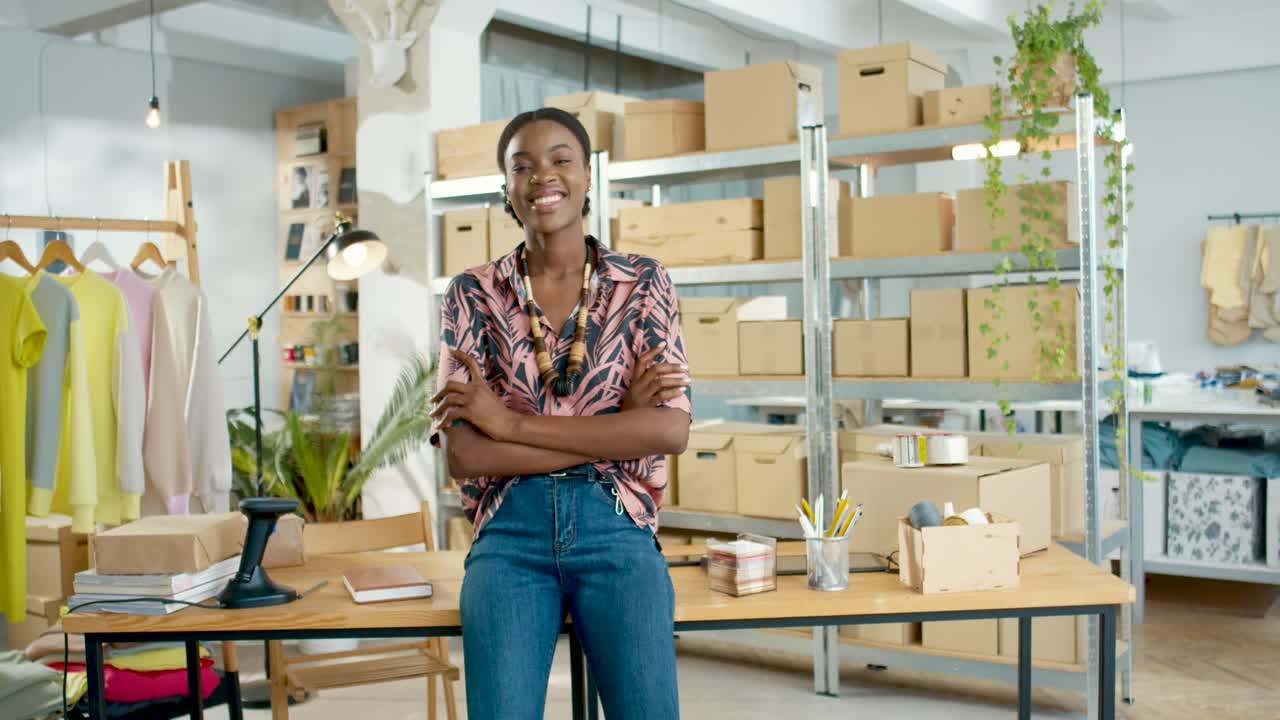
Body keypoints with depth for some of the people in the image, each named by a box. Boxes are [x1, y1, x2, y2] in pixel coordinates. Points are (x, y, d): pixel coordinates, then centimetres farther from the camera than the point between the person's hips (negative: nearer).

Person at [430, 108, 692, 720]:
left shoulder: (642, 283, 5)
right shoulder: (473, 294, 5)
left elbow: (670, 430, -8)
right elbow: (462, 454, -5)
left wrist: (513, 423, -11)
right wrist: (616, 426, -9)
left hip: (615, 530, 0)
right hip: (510, 534, 0)